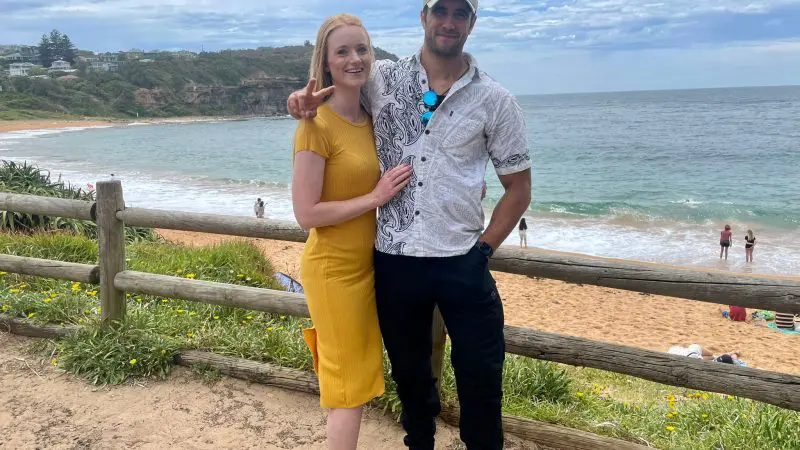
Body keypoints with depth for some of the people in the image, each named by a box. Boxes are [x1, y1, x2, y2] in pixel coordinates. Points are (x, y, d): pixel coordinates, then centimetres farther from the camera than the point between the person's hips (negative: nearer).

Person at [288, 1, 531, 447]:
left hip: (461, 264, -1)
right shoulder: (382, 78, 2)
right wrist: (307, 97, -3)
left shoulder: (495, 101, -2)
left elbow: (519, 186, 3)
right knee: (409, 372, 20)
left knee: (480, 379, 9)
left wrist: (483, 250, -4)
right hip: (394, 260, 2)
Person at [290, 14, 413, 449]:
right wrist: (375, 198, -19)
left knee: (358, 377, 18)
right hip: (334, 269, -7)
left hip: (366, 263, 7)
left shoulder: (369, 118, 5)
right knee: (349, 384, 5)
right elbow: (306, 214, -21)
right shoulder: (316, 125, -18)